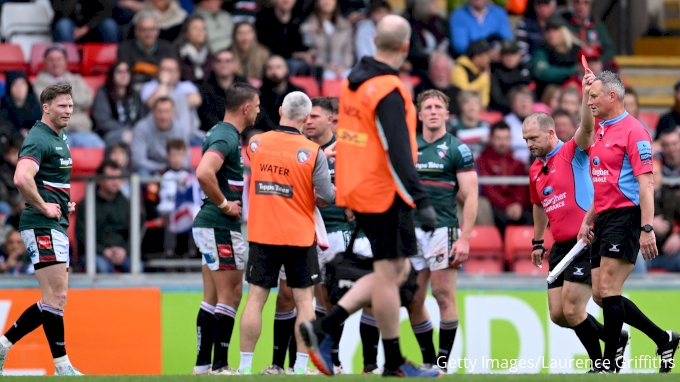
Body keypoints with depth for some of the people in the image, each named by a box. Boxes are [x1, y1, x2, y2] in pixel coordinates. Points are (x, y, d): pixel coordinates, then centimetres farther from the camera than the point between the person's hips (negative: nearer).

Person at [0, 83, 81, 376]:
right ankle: (62, 366, -8)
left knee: (53, 300, 10)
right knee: (56, 297, -10)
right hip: (42, 227, -10)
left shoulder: (59, 139, 18)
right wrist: (44, 207, -19)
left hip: (56, 227, 10)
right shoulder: (39, 139, -13)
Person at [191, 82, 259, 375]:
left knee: (213, 297, 12)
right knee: (231, 296, -6)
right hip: (221, 227, -10)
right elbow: (203, 174, -32)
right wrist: (224, 204, -20)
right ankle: (220, 365, -5)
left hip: (210, 226, 10)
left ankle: (203, 363, 14)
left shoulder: (222, 133, 14)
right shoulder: (226, 137, -16)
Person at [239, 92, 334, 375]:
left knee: (256, 299, 5)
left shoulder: (255, 144, -3)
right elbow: (327, 197, -9)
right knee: (304, 300, 6)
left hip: (262, 236, 2)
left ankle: (245, 365, 3)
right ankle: (300, 366, 2)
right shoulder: (312, 152, -11)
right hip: (300, 236, -2)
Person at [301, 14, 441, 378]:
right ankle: (394, 362, 6)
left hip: (357, 191, 9)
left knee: (396, 271, 14)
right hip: (385, 194, -9)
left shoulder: (353, 82, 8)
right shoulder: (389, 92, -18)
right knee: (390, 273, -1)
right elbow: (398, 153, -24)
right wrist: (422, 201, -25)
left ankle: (323, 328, 8)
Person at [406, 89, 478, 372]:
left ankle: (443, 361, -2)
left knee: (443, 295, -7)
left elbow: (470, 196, -5)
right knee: (412, 301, 4)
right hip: (412, 231, 5)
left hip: (443, 229, -5)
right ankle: (427, 360, 14)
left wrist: (465, 238, -13)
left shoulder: (457, 150, 0)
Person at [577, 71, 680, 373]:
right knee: (600, 294, 8)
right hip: (604, 218, 9)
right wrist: (587, 221, 21)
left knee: (608, 289, -11)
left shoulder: (632, 131, -12)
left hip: (625, 217, -9)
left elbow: (646, 182, -17)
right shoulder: (599, 132, 16)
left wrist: (647, 229, -23)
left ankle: (610, 365, -4)